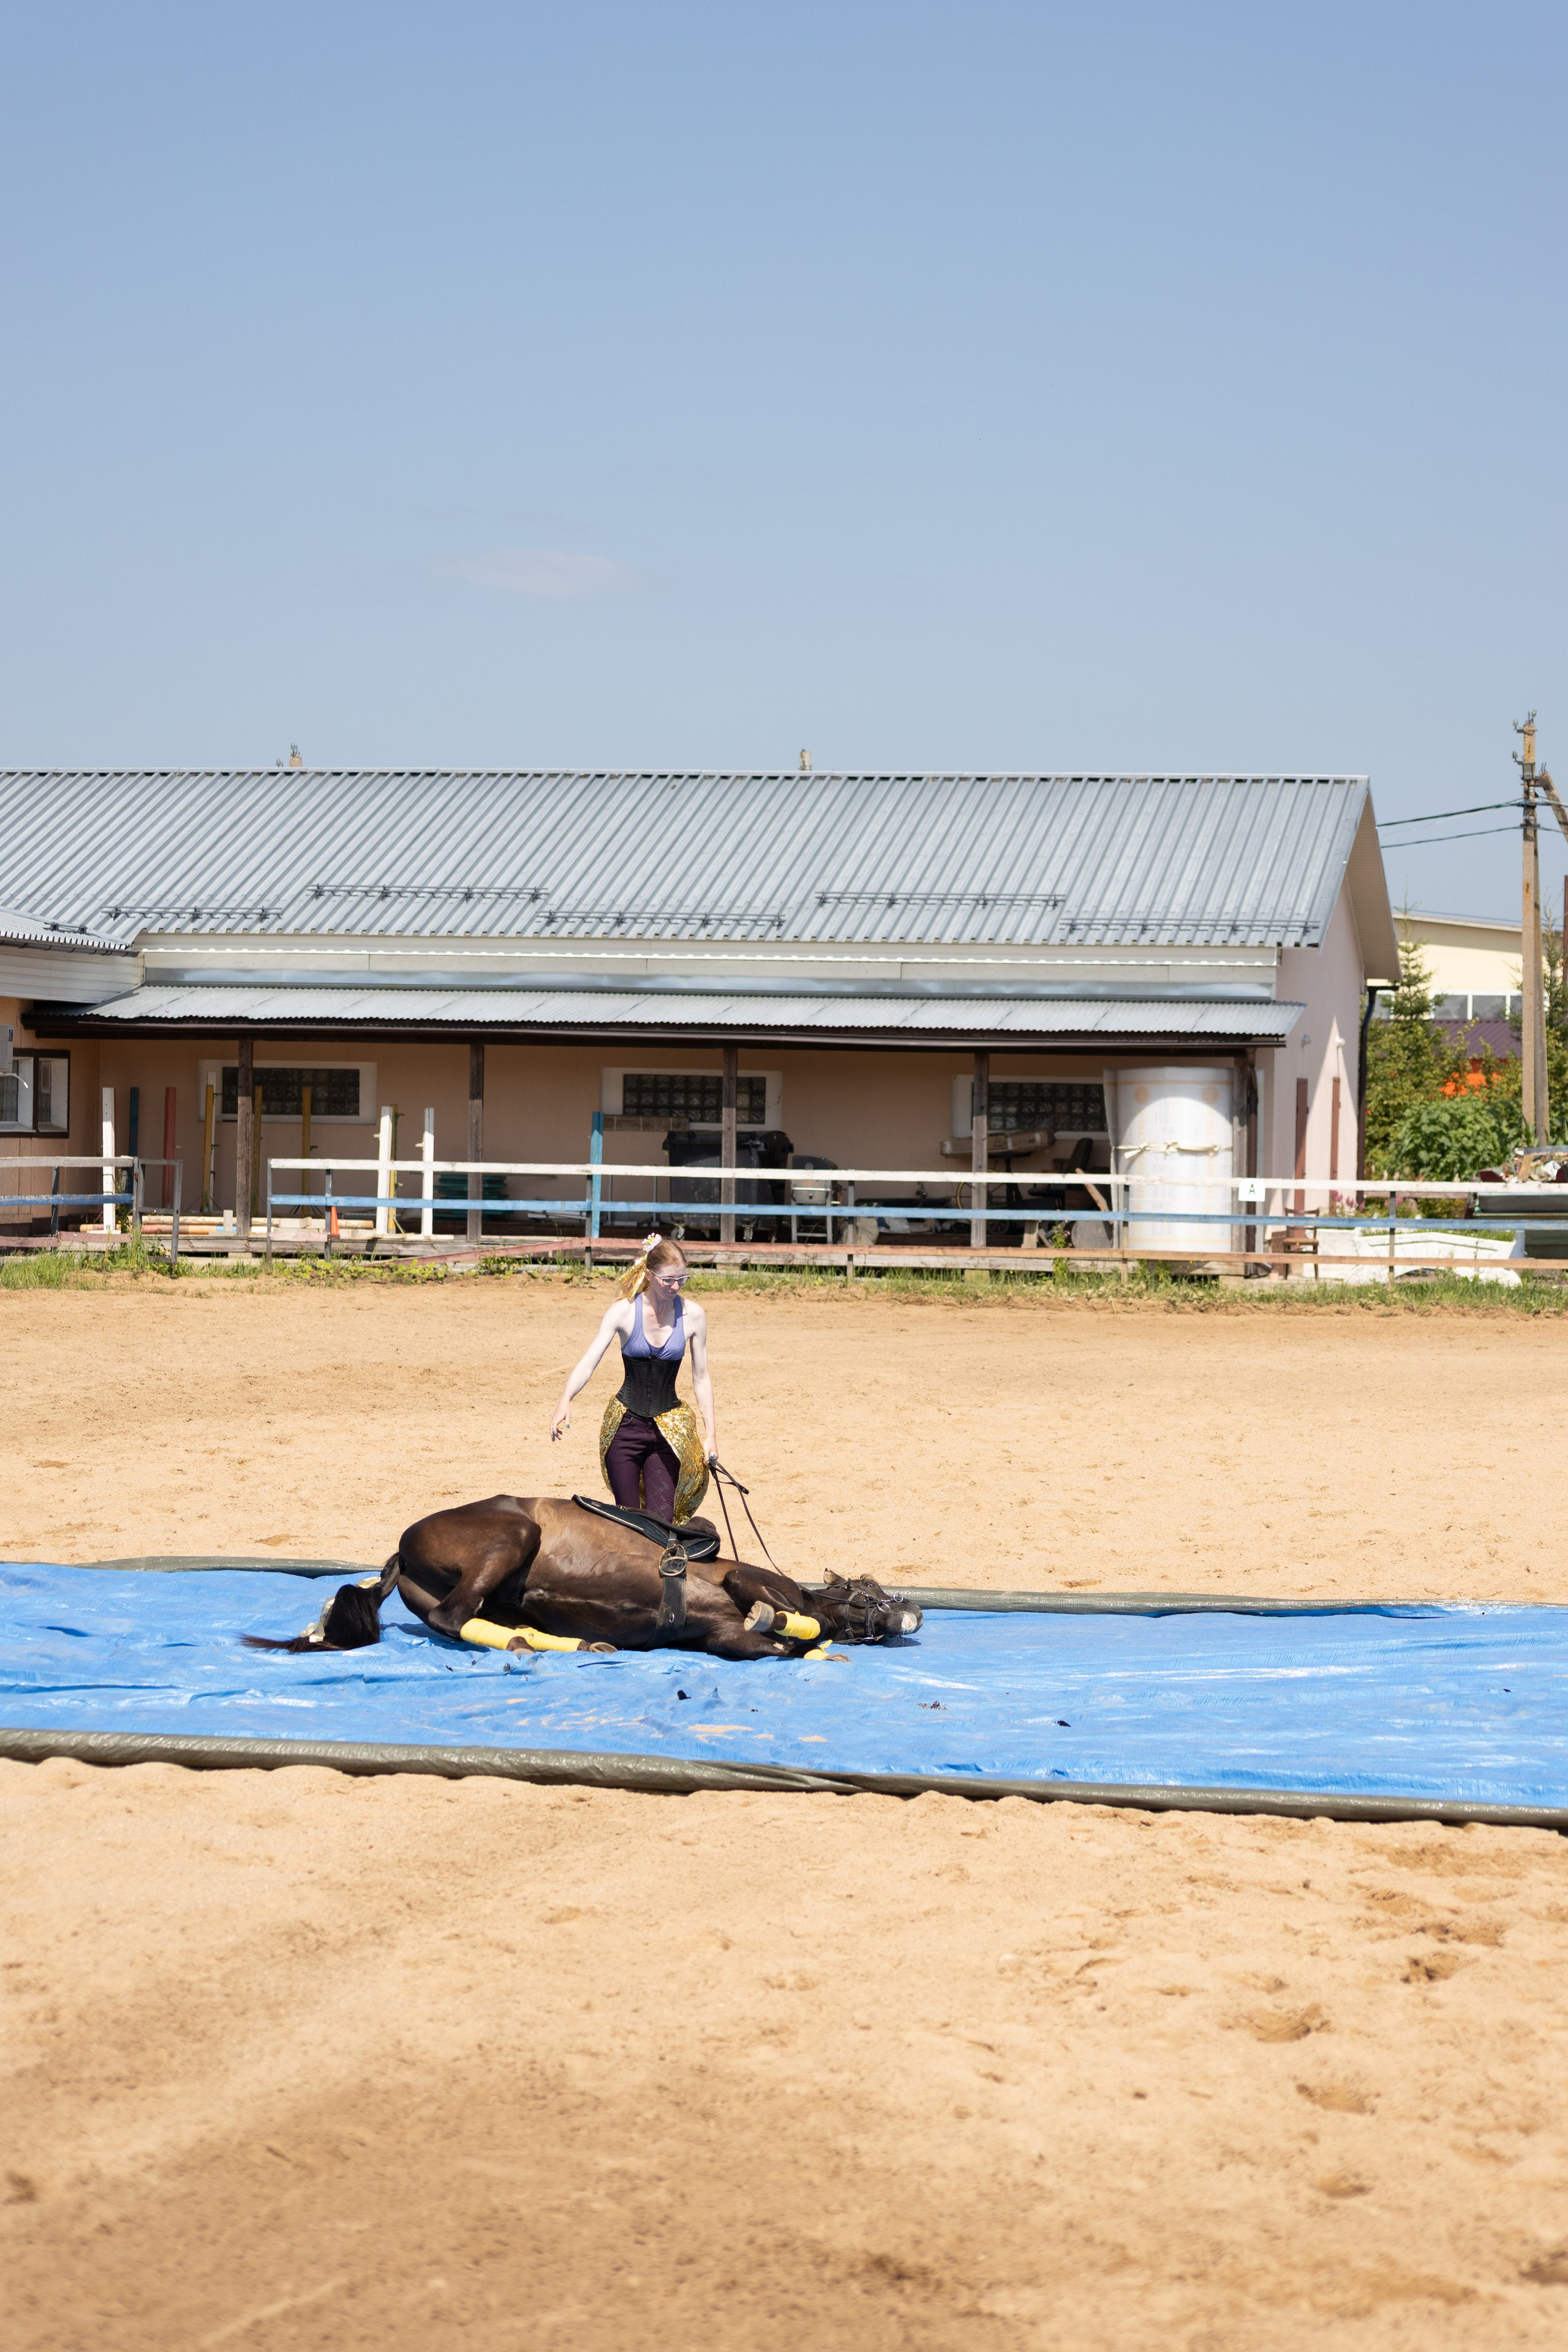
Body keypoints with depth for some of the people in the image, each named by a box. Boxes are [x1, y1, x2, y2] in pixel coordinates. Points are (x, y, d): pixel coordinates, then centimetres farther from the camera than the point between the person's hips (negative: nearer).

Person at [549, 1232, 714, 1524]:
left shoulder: (692, 1315, -4)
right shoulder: (625, 1311, -9)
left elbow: (701, 1378, 4)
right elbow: (589, 1361, -17)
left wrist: (710, 1433, 2)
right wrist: (565, 1402, -34)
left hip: (668, 1430, 1)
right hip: (625, 1425, -1)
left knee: (662, 1519, -10)